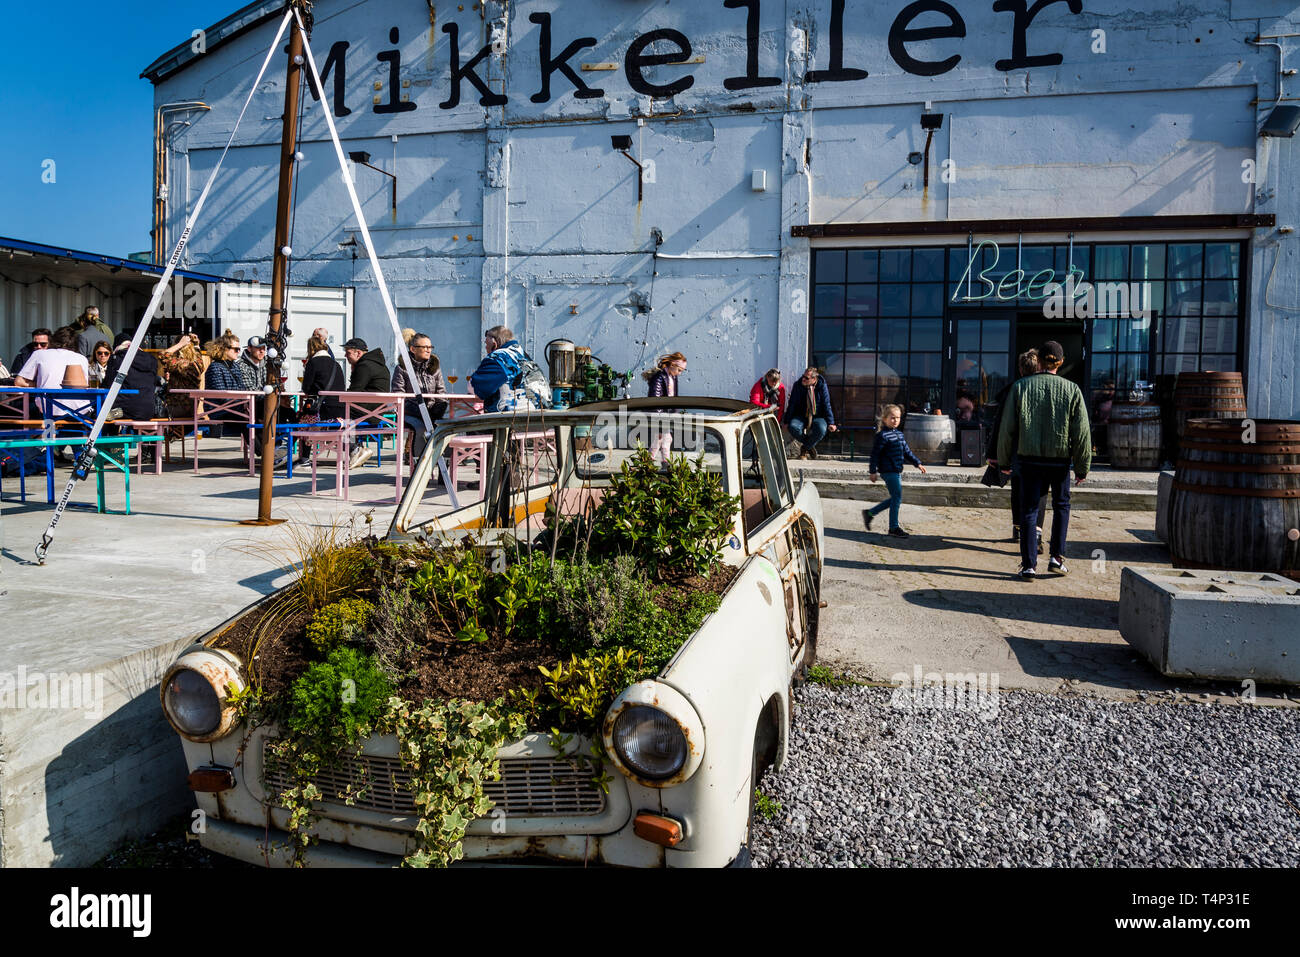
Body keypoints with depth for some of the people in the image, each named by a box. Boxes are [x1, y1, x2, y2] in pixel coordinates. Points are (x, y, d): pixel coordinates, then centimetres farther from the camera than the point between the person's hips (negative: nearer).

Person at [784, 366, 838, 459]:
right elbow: (791, 404, -1)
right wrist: (787, 421, -7)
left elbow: (826, 405, -5)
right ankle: (810, 447, -6)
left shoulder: (822, 386, -8)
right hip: (801, 416, 1)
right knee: (793, 426, -32)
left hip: (817, 417, -1)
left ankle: (805, 449, -8)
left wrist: (830, 423, -13)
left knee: (821, 429, -35)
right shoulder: (798, 385, -5)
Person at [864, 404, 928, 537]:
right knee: (897, 498, -6)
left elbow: (907, 451, 22)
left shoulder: (899, 434, 14)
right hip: (889, 471, -9)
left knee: (895, 499, 13)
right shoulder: (883, 435, -12)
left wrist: (918, 464, 17)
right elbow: (875, 453, -13)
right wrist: (873, 471, -14)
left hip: (897, 471, 9)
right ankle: (894, 527, 5)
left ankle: (870, 513, 24)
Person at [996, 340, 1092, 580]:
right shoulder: (1071, 390, -2)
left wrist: (1004, 461, 8)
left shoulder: (1020, 387, -3)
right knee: (1061, 505, 20)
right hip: (1060, 460, 0)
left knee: (1029, 510, 5)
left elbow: (1007, 428, -2)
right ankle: (1057, 556, 15)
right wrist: (1082, 467, 7)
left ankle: (1029, 565, 3)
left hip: (1031, 459, 0)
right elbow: (1082, 432, -1)